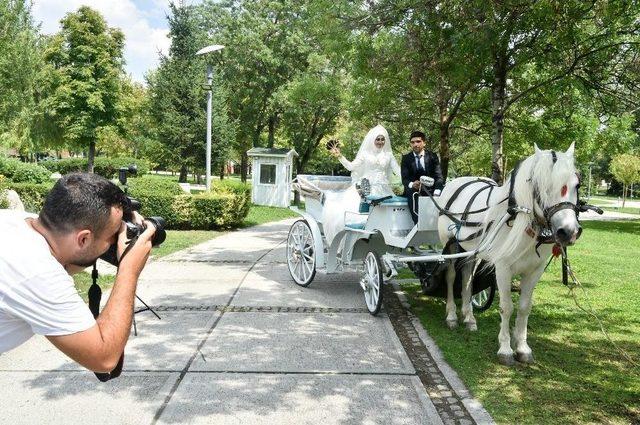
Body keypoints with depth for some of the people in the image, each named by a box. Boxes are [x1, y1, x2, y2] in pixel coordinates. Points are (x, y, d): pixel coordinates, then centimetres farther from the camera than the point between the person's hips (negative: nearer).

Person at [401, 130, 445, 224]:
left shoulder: (432, 156, 8)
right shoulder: (406, 158, 7)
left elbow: (438, 176, -1)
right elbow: (404, 179, -3)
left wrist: (436, 192, -21)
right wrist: (411, 184, -29)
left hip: (430, 189, 2)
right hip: (413, 190, -1)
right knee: (413, 195, -34)